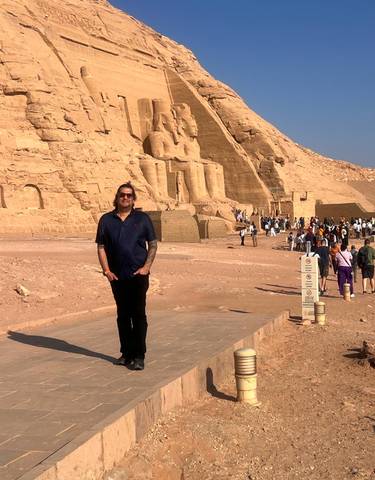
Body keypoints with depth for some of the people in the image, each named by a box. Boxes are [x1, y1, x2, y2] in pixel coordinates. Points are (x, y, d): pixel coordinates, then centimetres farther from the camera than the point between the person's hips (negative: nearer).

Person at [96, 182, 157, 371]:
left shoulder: (142, 218, 4)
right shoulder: (106, 220, 6)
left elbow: (153, 244, 5)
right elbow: (101, 247, 7)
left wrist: (146, 266, -6)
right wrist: (106, 271, -3)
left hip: (138, 275, -2)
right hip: (117, 276, 2)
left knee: (138, 314, -5)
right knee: (123, 315, 10)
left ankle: (139, 356, 0)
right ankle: (126, 353, 21)